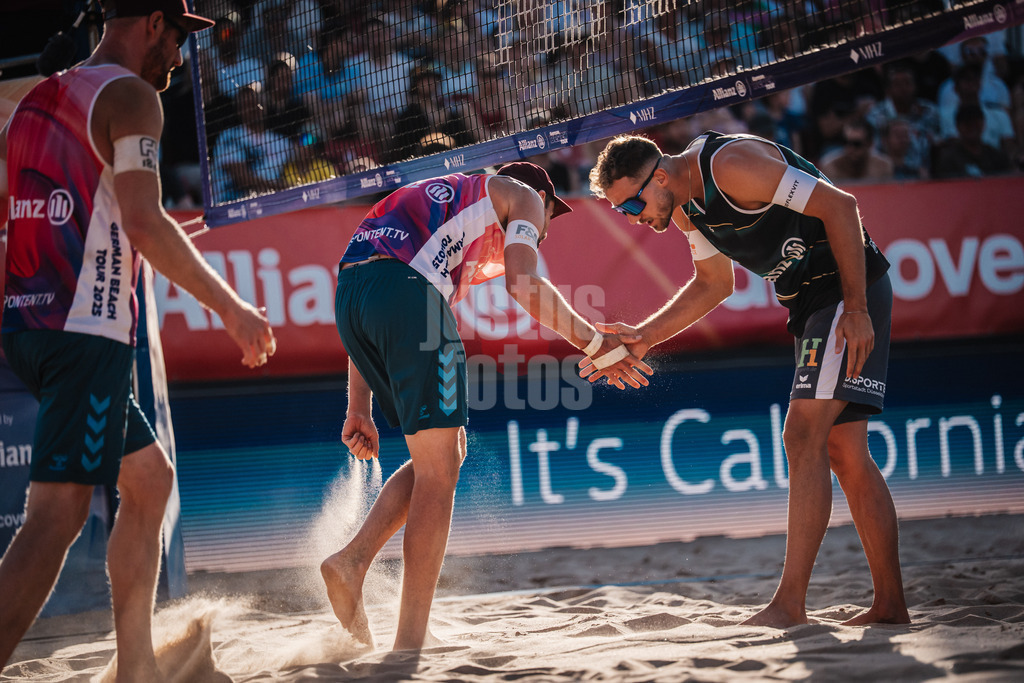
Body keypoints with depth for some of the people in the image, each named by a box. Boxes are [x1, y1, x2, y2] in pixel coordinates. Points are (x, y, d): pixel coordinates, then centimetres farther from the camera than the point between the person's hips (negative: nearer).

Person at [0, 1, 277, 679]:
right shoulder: (129, 95, -6)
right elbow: (145, 223, -17)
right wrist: (232, 308, -11)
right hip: (88, 328, -9)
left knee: (150, 477, 20)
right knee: (58, 514, -16)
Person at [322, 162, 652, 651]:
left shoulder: (437, 202, 40)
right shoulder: (524, 197, 21)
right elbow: (523, 284, 0)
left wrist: (359, 410, 29)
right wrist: (597, 345, 7)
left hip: (348, 293, 7)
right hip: (405, 288, -7)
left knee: (445, 453, 18)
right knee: (438, 468, -4)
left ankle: (352, 560, 1)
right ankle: (410, 643, -8)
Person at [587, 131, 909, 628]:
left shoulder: (732, 164, -23)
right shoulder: (685, 206, 7)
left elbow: (839, 205, -21)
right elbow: (714, 283, 22)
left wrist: (857, 308, -22)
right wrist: (643, 337, 11)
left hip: (852, 292, -10)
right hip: (808, 305, 10)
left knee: (803, 436, -17)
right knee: (843, 453, 7)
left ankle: (790, 603, -19)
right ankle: (890, 605, 10)